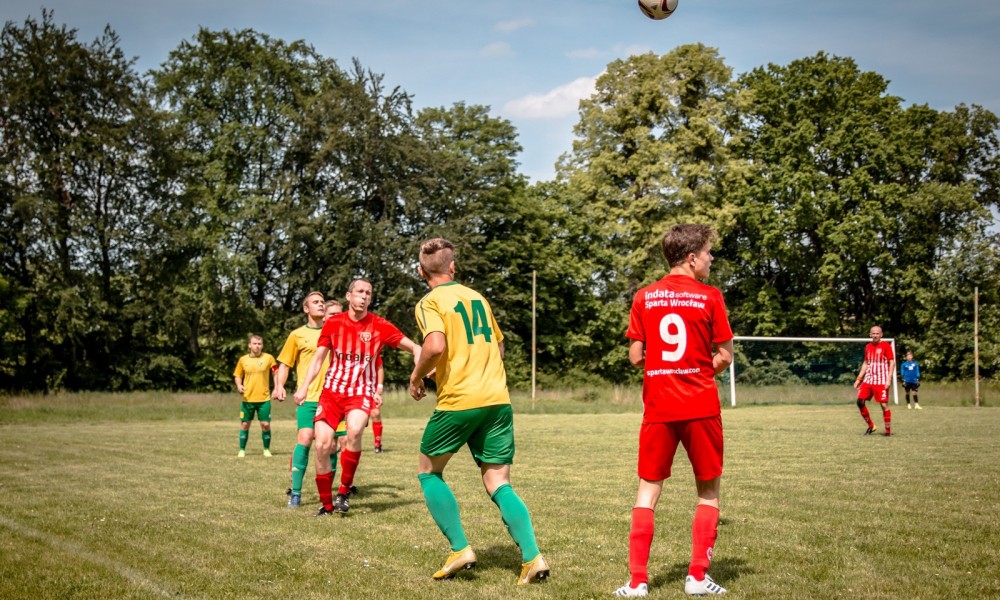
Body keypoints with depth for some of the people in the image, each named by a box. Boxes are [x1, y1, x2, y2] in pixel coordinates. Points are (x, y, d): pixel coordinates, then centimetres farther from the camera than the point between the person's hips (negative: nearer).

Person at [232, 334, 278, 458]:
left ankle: (266, 449, 14)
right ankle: (242, 450, 18)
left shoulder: (268, 358, -1)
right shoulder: (243, 359, 4)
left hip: (264, 398, -1)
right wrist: (239, 385, -7)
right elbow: (237, 376, 13)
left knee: (265, 424, -3)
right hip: (247, 398, 1)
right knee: (245, 424, 5)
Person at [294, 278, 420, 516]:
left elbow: (413, 347, -2)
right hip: (332, 390, 2)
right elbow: (318, 358, 7)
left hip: (361, 393, -2)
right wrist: (304, 387, -4)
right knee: (322, 445, -11)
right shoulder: (333, 323, 1)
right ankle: (326, 504, 9)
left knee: (354, 430, -32)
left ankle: (344, 491, -14)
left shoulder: (380, 326, -4)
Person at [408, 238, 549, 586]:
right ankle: (532, 557, -9)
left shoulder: (430, 302, -3)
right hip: (498, 400, 5)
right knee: (498, 484, 7)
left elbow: (435, 346, -21)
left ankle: (460, 549, 6)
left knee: (429, 472, 15)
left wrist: (416, 376, -4)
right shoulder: (477, 297, 17)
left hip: (458, 400, -5)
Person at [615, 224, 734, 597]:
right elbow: (724, 357, -4)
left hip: (658, 408, 2)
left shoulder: (644, 298, 3)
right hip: (700, 407, -2)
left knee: (648, 492, 10)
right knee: (708, 491, 13)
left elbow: (635, 357, 3)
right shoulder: (709, 297, -5)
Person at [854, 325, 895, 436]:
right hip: (868, 380, 6)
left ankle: (888, 430, 4)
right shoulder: (868, 346, 12)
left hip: (881, 381, -6)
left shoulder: (886, 346, -5)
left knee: (884, 404, -7)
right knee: (860, 401, -3)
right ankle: (871, 426, 11)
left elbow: (892, 362, -7)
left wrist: (888, 379, -16)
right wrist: (858, 378, 14)